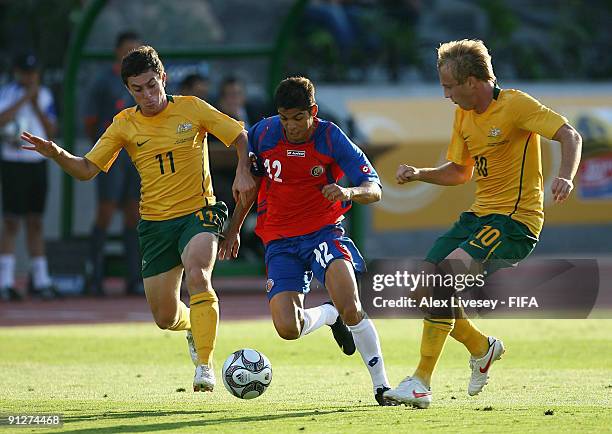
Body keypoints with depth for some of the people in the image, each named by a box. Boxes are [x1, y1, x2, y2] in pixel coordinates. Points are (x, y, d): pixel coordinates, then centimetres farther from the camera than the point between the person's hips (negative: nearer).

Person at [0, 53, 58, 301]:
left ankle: (40, 280, 13)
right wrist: (25, 98, -23)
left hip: (38, 164, 5)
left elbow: (51, 131, 4)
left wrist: (36, 106, -9)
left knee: (36, 223, 9)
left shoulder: (44, 96, 10)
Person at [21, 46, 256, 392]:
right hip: (155, 222, 3)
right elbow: (87, 169, 1)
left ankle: (205, 366, -30)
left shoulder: (191, 108, -3)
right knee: (165, 318, 5)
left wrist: (243, 171, -17)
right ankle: (194, 326, 42)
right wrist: (57, 155, -18)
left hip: (198, 213, -3)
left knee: (197, 275, -33)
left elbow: (241, 136, 1)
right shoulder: (125, 125, 3)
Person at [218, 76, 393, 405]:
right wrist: (233, 229, 19)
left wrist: (349, 192, -35)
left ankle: (381, 385, -7)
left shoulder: (331, 138, -11)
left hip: (324, 231, -2)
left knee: (351, 309, -26)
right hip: (279, 240, 2)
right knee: (288, 329, -14)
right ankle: (329, 315, 22)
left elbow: (374, 190, -13)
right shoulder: (264, 133, -4)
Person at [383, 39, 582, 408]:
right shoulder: (464, 116, 12)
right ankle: (482, 348, 26)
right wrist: (419, 174, 6)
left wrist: (566, 177, -37)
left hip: (514, 219, -9)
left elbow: (570, 136, -19)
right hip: (479, 214, 9)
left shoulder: (515, 104, -12)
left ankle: (422, 383, -23)